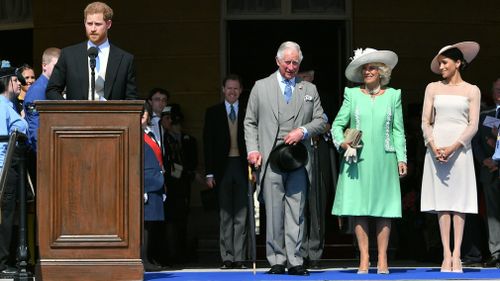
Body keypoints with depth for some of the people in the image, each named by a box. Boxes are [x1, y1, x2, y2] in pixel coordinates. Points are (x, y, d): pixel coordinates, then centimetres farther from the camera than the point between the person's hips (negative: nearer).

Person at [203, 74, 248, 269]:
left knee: (241, 216, 0)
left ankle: (239, 257, 3)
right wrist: (209, 172, -3)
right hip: (223, 167, 0)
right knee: (225, 215, 3)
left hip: (242, 167, 0)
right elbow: (208, 143, 4)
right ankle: (227, 258, 5)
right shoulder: (213, 113, 8)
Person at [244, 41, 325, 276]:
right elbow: (250, 122, 9)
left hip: (299, 159, 1)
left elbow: (320, 121, 14)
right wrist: (252, 150, -4)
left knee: (296, 211, -2)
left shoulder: (309, 89, 16)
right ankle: (277, 261, 2)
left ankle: (294, 261, -1)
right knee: (274, 212, -3)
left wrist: (303, 131, -6)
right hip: (270, 159, -1)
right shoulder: (261, 87, 11)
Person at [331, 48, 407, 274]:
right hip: (357, 160, 0)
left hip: (383, 160, 0)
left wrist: (401, 158, 3)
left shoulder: (393, 96, 9)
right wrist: (341, 142, -10)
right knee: (357, 207, -4)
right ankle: (364, 258, 2)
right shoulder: (352, 95, 8)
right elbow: (337, 124, 9)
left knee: (384, 208, -2)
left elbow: (398, 130, 10)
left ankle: (382, 259, 2)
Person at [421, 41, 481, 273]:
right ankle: (446, 255, -4)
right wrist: (434, 147, -10)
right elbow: (426, 121, 6)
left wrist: (453, 148, -13)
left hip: (460, 147, -1)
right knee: (442, 201, -3)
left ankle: (456, 254, -6)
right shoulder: (432, 88, 11)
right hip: (436, 146, 1)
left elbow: (473, 125, -1)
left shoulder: (472, 91, 6)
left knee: (459, 200, -5)